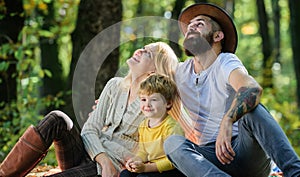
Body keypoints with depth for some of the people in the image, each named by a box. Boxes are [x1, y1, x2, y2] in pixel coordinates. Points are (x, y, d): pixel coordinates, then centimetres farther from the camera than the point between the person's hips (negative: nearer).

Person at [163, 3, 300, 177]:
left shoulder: (226, 62, -4)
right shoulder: (180, 72, 13)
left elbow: (252, 89, -27)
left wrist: (227, 121, -47)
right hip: (210, 159, 4)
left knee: (253, 110, -31)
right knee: (172, 142, -25)